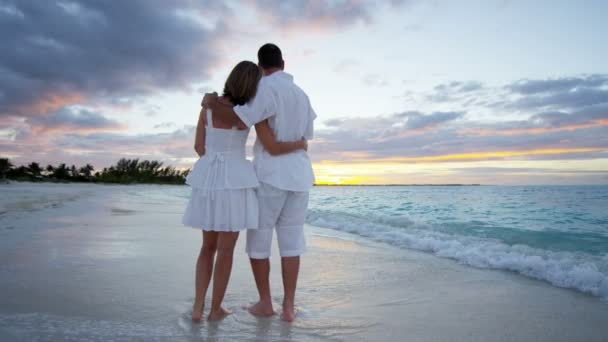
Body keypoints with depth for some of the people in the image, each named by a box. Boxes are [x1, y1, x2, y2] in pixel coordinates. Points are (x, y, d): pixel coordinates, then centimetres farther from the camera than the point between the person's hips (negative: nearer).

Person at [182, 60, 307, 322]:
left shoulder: (208, 105, 6)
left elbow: (198, 146, 9)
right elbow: (274, 149, -9)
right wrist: (301, 144, 11)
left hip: (209, 180, 4)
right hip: (235, 182, -4)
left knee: (209, 246, 17)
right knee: (226, 249, 7)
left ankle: (197, 306, 11)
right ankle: (215, 309, 16)